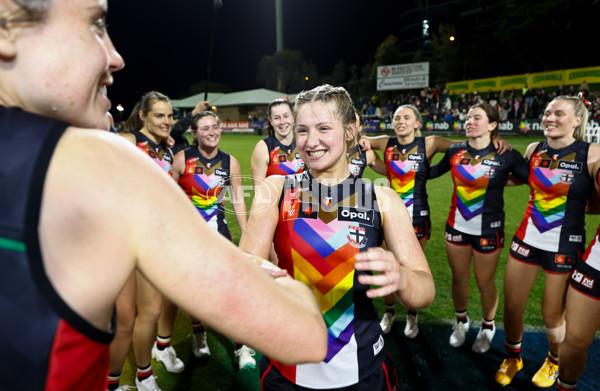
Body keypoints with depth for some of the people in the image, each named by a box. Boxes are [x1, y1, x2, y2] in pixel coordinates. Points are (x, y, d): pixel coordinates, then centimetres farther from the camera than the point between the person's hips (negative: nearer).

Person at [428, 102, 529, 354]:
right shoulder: (455, 151, -2)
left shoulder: (506, 156, -10)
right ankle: (461, 321, 41)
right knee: (459, 278, 15)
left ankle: (488, 327, 38)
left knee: (485, 283, 10)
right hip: (457, 227, 3)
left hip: (488, 230, -3)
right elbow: (434, 171, 15)